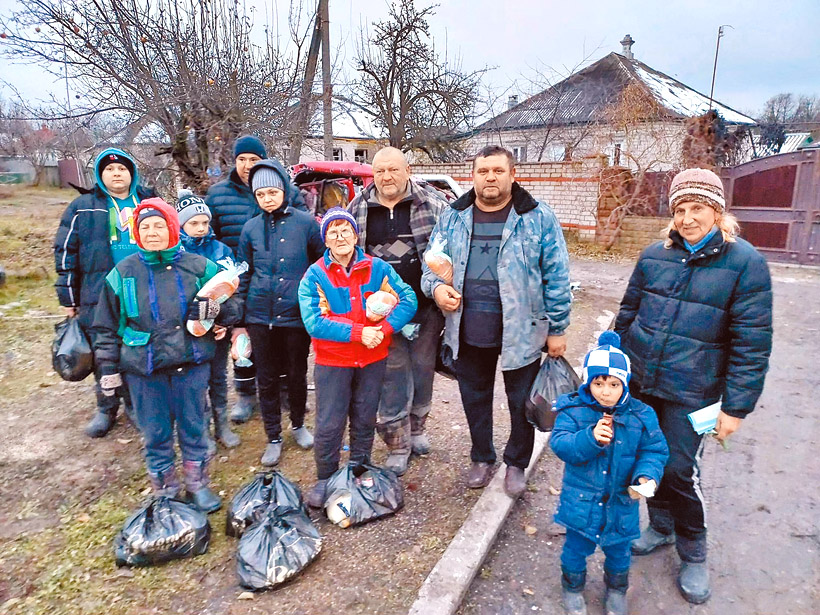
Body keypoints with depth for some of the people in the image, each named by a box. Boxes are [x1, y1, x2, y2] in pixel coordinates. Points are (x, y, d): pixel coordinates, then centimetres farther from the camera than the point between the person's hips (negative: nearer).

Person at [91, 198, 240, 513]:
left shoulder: (199, 267, -1)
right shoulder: (122, 273, 2)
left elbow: (229, 307, 6)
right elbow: (106, 326, 8)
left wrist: (215, 308, -18)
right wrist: (108, 369, 6)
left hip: (191, 363, 0)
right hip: (143, 368, 1)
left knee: (193, 426, 12)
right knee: (155, 433, 10)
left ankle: (197, 485, 30)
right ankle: (164, 492, 29)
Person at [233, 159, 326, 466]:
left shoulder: (306, 222, -4)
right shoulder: (251, 228, 3)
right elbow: (244, 274, 9)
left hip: (297, 313, -2)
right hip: (260, 316, 2)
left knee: (297, 374, 13)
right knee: (266, 379, 10)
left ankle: (298, 425, 37)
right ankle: (273, 438, 26)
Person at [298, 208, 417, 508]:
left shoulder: (377, 268, -2)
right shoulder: (314, 275, -8)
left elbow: (408, 299, -8)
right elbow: (313, 322, -17)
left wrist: (384, 329, -23)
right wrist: (358, 333, -23)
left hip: (373, 359, 2)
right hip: (332, 361, -2)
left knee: (365, 420, 16)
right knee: (328, 425, 3)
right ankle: (325, 479, 26)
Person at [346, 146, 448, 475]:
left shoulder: (433, 203, -3)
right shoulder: (357, 209, 4)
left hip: (426, 305, 0)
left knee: (423, 368, 14)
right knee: (392, 374, 6)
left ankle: (416, 428, 37)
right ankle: (397, 445, 20)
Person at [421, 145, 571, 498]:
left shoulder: (538, 218, -5)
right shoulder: (452, 217, 5)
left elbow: (556, 277, -4)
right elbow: (432, 263, 13)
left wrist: (557, 329, -4)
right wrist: (436, 287, -10)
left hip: (521, 332, -2)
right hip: (468, 332, 3)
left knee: (522, 402, 12)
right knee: (474, 399, 18)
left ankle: (516, 463, 36)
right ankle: (482, 458, 41)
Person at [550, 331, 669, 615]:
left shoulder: (640, 416, -11)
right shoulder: (573, 411, -17)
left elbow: (655, 450, -5)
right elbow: (560, 444, -25)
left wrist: (646, 475, -24)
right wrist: (590, 438, -41)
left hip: (621, 503, 2)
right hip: (581, 501, -1)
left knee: (618, 552, 24)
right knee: (576, 548, 18)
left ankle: (616, 590, 53)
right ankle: (572, 587, 46)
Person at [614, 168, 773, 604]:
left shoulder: (744, 263, -9)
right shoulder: (654, 256, 2)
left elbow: (752, 343, -10)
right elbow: (627, 314, 11)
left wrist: (736, 407, -11)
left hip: (691, 392, -4)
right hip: (638, 383, 4)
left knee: (680, 470, 0)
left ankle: (693, 555, 26)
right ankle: (661, 527, 39)